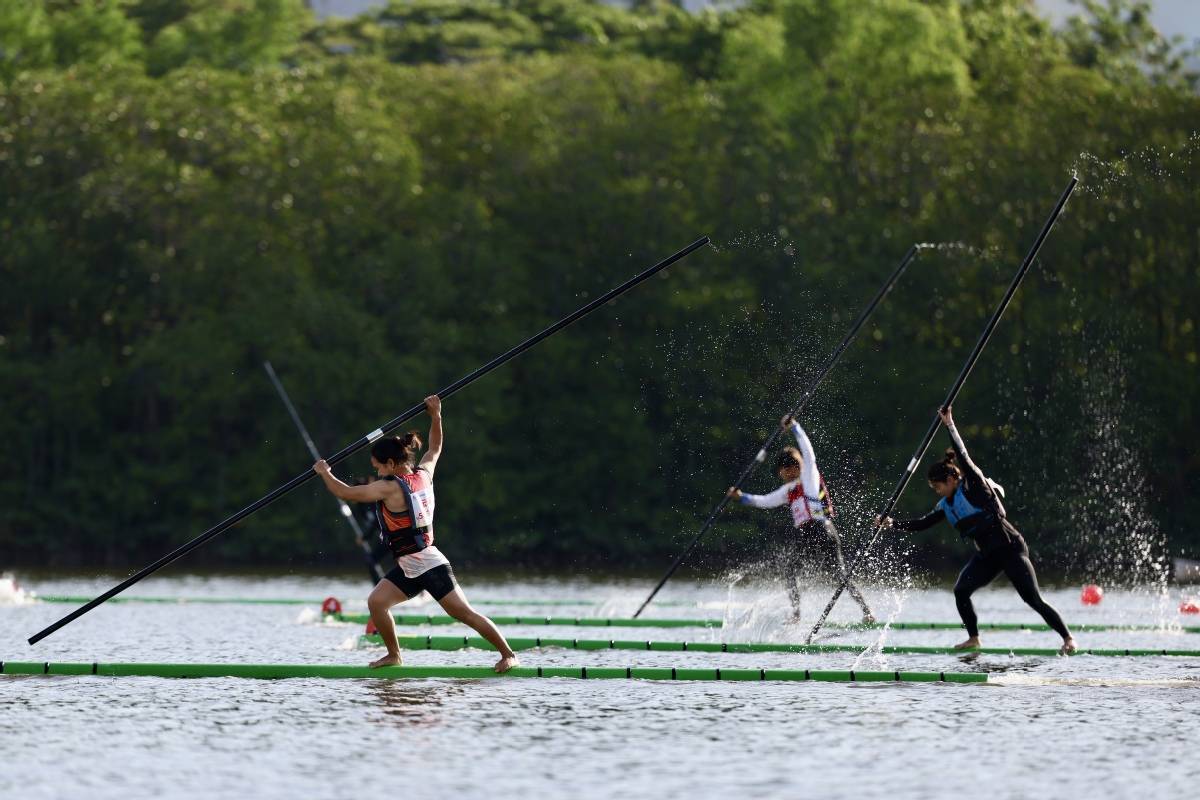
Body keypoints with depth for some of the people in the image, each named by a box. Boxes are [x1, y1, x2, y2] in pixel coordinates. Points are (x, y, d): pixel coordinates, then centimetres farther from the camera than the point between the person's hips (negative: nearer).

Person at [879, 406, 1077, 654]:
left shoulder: (973, 486, -10)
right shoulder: (946, 505, 11)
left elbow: (963, 457, -22)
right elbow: (922, 524, 17)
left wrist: (950, 426, -23)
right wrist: (893, 524, 9)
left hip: (1010, 549, -8)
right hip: (986, 555, 8)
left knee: (1033, 599, -13)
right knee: (961, 591, -6)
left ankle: (1067, 637, -9)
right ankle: (973, 639, 7)